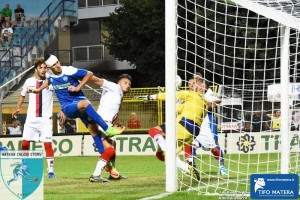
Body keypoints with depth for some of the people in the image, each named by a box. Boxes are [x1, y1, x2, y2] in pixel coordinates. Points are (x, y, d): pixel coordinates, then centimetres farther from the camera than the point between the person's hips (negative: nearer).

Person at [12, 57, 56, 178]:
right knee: (25, 143, 2)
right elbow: (22, 95, 20)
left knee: (48, 144, -12)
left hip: (46, 119, -3)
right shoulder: (29, 81, 5)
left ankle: (51, 171, -5)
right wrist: (18, 109, 11)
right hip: (31, 118, 3)